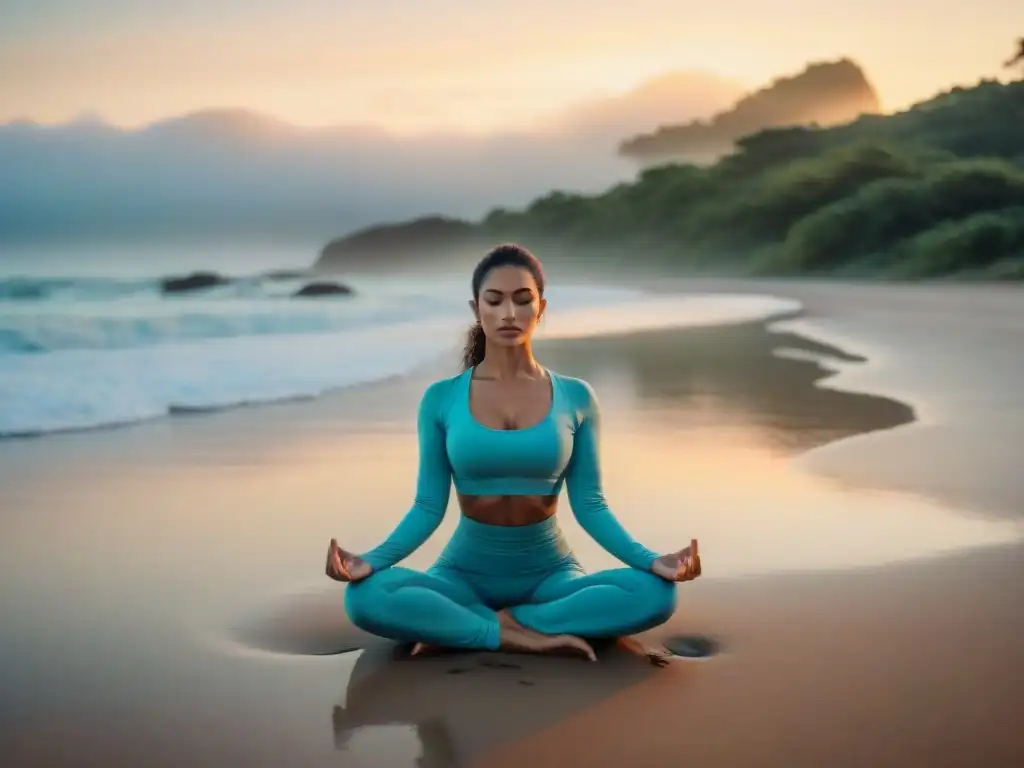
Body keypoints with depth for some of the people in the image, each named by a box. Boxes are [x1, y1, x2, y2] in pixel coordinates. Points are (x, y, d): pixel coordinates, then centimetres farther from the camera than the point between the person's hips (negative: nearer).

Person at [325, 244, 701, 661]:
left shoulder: (575, 397, 0)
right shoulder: (441, 399, -2)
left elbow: (589, 506, -2)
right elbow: (429, 507, -3)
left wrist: (653, 561, -18)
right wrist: (370, 561, -21)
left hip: (549, 574, 2)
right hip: (465, 573, -2)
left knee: (655, 594, -29)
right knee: (366, 597, -31)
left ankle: (460, 629, -19)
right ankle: (523, 634, -22)